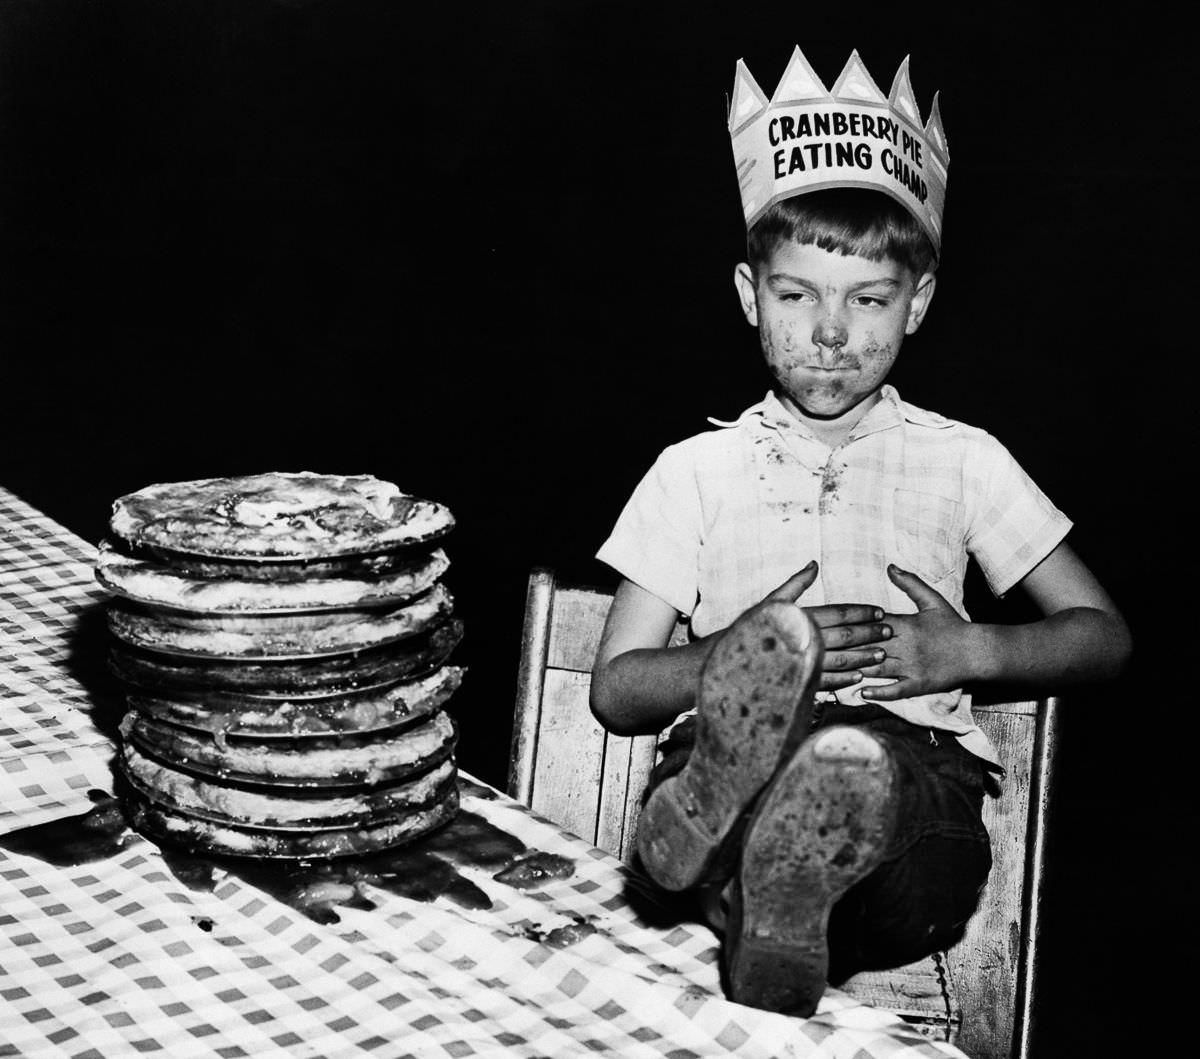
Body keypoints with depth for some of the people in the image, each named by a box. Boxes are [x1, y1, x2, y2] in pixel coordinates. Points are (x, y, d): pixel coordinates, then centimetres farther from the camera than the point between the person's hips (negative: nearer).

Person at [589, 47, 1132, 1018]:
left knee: (849, 758, -38)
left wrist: (966, 653, -2)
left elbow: (1103, 636, 18)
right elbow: (616, 689, 11)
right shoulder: (698, 471, 15)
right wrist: (746, 664, -9)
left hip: (918, 772, 0)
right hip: (736, 767, 0)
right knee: (776, 639, -33)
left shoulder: (962, 461, 17)